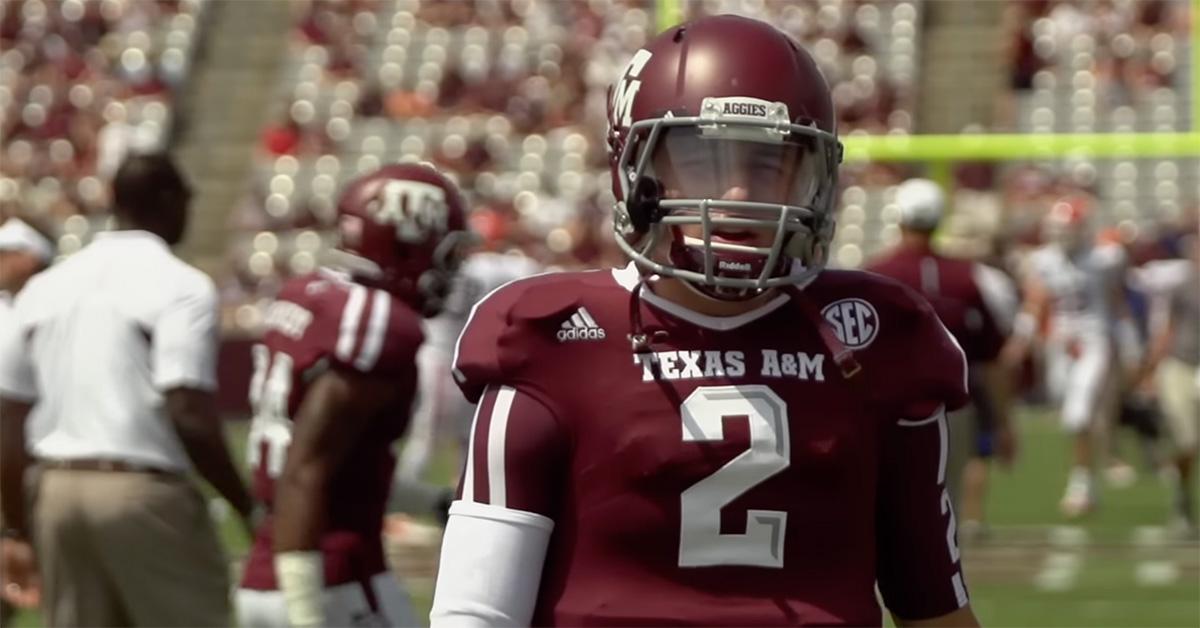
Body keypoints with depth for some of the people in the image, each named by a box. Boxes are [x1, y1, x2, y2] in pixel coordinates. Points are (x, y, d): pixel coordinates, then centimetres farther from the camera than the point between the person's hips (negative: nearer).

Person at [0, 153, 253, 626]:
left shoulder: (46, 287, 11)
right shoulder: (179, 286, -8)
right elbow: (191, 419, -16)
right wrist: (246, 505, -5)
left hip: (60, 490, 6)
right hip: (143, 492, -6)